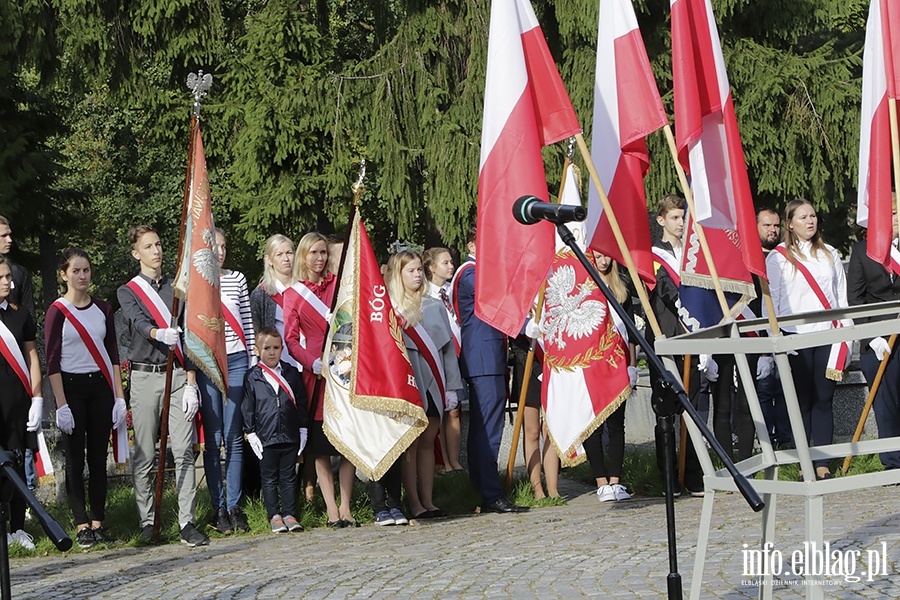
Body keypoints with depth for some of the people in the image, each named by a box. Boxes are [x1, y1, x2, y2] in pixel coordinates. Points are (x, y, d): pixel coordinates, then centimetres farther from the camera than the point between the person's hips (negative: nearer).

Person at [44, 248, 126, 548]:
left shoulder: (103, 309, 9)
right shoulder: (57, 311, -4)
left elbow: (113, 354, 11)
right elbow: (52, 361, -7)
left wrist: (119, 397, 4)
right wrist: (61, 405, -13)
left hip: (100, 387, 4)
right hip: (71, 387, -4)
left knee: (99, 457, 4)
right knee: (75, 459, -1)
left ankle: (98, 522, 9)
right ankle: (81, 525, 4)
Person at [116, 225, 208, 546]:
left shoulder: (177, 288, 15)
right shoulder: (128, 291, 9)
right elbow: (140, 323, -12)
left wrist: (191, 381, 1)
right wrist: (160, 334, -36)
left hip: (179, 375, 1)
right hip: (145, 375, -1)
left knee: (183, 450, -6)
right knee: (145, 454, 0)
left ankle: (187, 522, -5)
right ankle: (147, 522, 8)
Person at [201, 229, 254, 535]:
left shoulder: (238, 279, 11)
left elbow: (248, 323, 13)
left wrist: (254, 362, 8)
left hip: (236, 361, 2)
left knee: (234, 437, 2)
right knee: (213, 439, 0)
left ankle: (235, 505, 7)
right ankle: (218, 508, 6)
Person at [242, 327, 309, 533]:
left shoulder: (292, 373, 7)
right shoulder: (252, 377, 1)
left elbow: (301, 402, 11)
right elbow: (247, 407, 2)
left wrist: (302, 429, 7)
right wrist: (251, 433, -3)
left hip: (290, 437, 2)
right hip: (265, 437, -2)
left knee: (288, 477, 7)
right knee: (269, 479, 5)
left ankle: (289, 514, 13)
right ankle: (274, 515, 12)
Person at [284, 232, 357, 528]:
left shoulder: (339, 284, 12)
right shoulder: (292, 294, 9)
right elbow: (291, 339, 4)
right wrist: (314, 363, -12)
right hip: (316, 373, -1)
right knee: (320, 445, -2)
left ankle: (345, 507, 2)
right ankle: (331, 509, 2)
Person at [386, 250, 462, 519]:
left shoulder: (435, 307, 15)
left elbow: (448, 347, 14)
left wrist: (451, 385, 10)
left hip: (433, 383, 4)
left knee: (428, 442, 6)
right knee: (411, 443, -4)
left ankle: (428, 501, 8)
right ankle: (414, 504, -3)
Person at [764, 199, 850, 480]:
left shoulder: (829, 254, 15)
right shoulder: (778, 257, 3)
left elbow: (842, 296, 16)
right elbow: (769, 302, 2)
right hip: (795, 336, -3)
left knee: (824, 399, 0)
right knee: (802, 401, -1)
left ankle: (822, 464, 3)